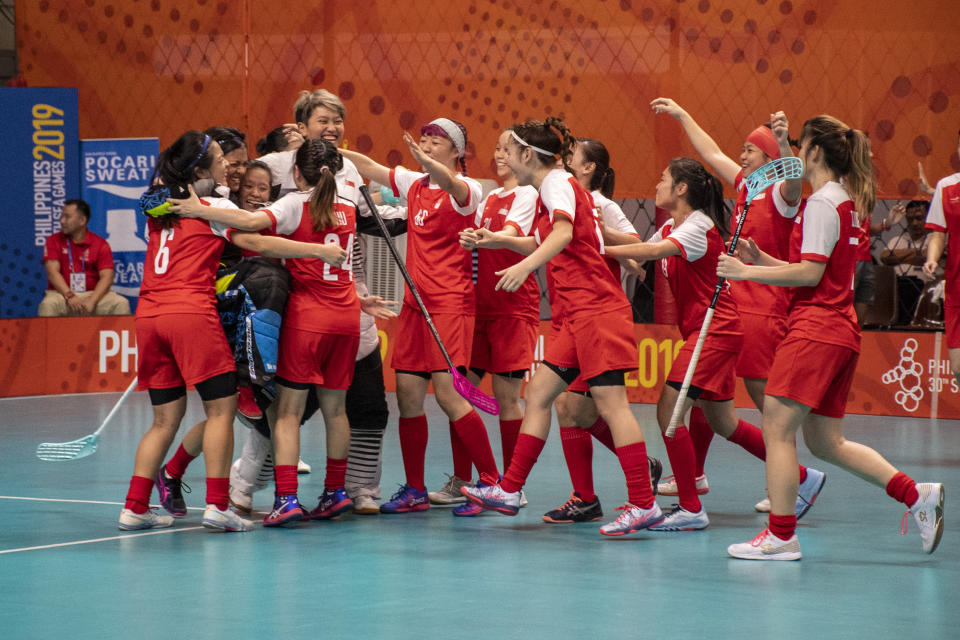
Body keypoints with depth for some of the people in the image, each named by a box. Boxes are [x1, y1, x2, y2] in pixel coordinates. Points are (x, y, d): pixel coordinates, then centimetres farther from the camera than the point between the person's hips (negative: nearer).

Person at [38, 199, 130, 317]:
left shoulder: (100, 244, 3)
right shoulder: (54, 241, 4)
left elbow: (107, 277, -6)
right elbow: (53, 272, -8)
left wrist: (91, 301, -22)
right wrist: (70, 297, -22)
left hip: (93, 294, 1)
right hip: (63, 293, -1)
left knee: (121, 304, -25)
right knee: (48, 305, -35)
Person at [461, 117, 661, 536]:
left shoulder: (557, 183, -8)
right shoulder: (553, 187, 20)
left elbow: (563, 235, -28)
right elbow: (546, 244, 35)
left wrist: (525, 266, -41)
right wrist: (499, 241, 25)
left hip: (595, 310, -10)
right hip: (575, 316, 10)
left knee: (610, 402, -12)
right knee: (538, 393, 8)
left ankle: (643, 505, -13)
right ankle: (509, 491, 12)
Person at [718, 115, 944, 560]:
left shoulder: (822, 202, -11)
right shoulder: (848, 202, 18)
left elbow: (810, 273, -17)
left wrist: (747, 272, -13)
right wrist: (760, 259, 13)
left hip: (815, 329, -10)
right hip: (840, 330, 10)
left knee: (777, 427, -7)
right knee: (825, 442, 13)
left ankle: (781, 536, -7)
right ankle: (917, 494, 10)